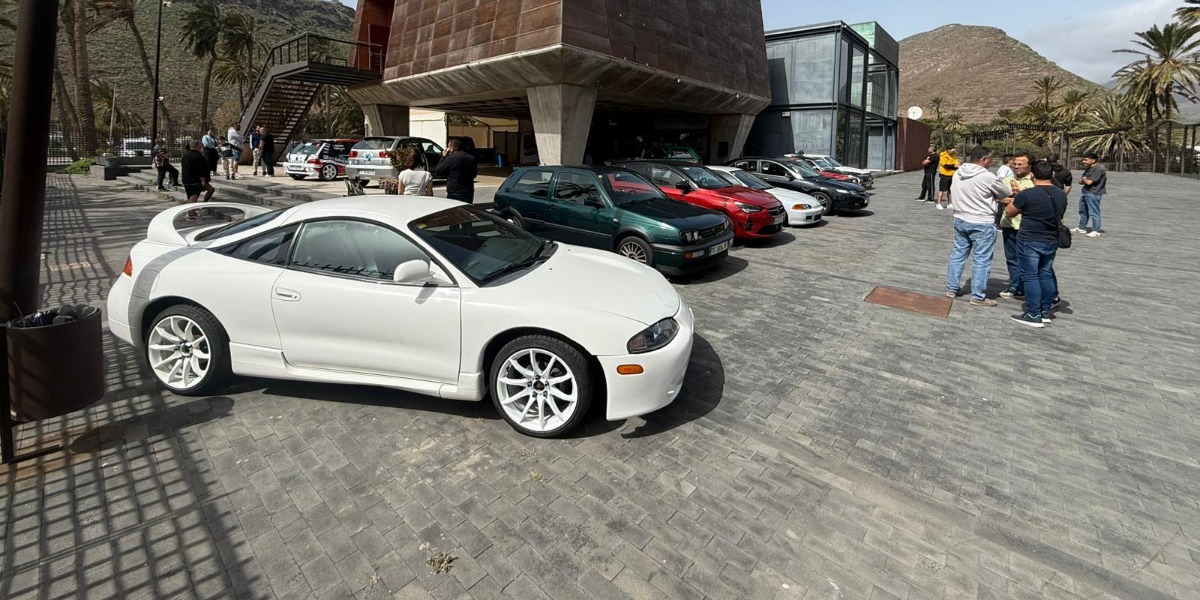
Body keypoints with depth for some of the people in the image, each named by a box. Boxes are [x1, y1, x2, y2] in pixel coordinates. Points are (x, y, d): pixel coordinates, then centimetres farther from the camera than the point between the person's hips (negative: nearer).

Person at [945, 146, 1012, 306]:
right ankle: (978, 297, 7)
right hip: (982, 224, -6)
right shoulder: (987, 176, -17)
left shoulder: (957, 173, 2)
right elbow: (1007, 194, -2)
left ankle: (952, 289, 22)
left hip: (960, 220, 7)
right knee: (982, 260, 2)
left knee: (958, 255, 15)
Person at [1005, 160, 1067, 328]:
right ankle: (1046, 311, 23)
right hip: (1051, 241, 6)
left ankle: (1034, 315, 1)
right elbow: (1059, 217, 19)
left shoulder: (1027, 194, -17)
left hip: (1029, 241, -6)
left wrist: (1015, 199, 14)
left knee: (1031, 277, -1)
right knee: (1046, 275, 15)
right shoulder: (1062, 195, 5)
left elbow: (1009, 212, -3)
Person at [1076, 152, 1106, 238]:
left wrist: (1084, 179, -1)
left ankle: (1096, 231, -2)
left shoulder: (1098, 169, -16)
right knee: (1083, 211, 19)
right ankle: (1081, 228, 32)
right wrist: (1085, 180, -7)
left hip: (1094, 194, -10)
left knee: (1094, 213, -6)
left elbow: (1089, 182, -21)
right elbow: (1081, 180, 15)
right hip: (1085, 192, 10)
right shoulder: (1088, 168, 14)